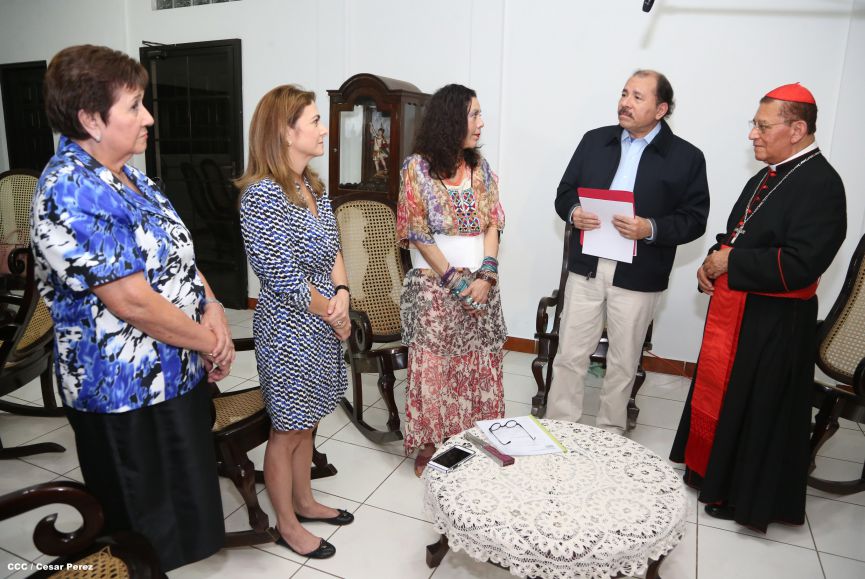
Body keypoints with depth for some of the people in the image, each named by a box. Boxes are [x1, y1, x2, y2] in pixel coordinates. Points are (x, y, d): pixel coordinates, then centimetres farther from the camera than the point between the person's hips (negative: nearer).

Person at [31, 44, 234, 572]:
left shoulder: (126, 175, 6)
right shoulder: (72, 193, -23)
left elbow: (178, 256, 10)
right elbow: (133, 301, -27)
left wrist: (213, 311, -7)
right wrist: (211, 343, -14)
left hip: (177, 370, 9)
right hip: (128, 389, -9)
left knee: (181, 500, 26)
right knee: (144, 528, 13)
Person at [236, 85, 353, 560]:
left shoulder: (314, 186, 5)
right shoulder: (262, 194, -22)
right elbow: (284, 276, -23)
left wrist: (342, 293, -8)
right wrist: (333, 313, -11)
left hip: (321, 326, 8)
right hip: (288, 329, -8)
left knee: (305, 422, 22)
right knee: (286, 429, 10)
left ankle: (304, 502, 43)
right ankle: (287, 525, 31)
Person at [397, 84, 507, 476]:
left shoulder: (480, 166, 7)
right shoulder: (417, 167, -8)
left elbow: (492, 224, 4)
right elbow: (418, 234, -10)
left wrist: (486, 276, -10)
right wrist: (455, 281, -13)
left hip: (480, 284, 5)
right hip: (434, 286, -4)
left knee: (480, 364, 11)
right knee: (433, 366, 6)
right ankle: (429, 444, 24)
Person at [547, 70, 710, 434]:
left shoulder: (687, 157, -1)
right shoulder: (594, 141, 8)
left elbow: (694, 219, -4)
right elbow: (564, 193, 10)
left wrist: (651, 228, -21)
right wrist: (573, 212, -12)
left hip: (638, 276, -2)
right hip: (586, 266, 2)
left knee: (623, 363, 12)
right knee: (570, 355, 7)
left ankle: (609, 435, 31)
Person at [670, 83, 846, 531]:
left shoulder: (820, 184, -16)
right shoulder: (768, 177, 10)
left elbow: (799, 266, -25)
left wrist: (730, 262, -18)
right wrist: (713, 263, 0)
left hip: (773, 324, -8)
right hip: (733, 308, 9)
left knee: (757, 409, 6)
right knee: (717, 392, 18)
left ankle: (746, 497, 25)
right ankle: (709, 473, 38)